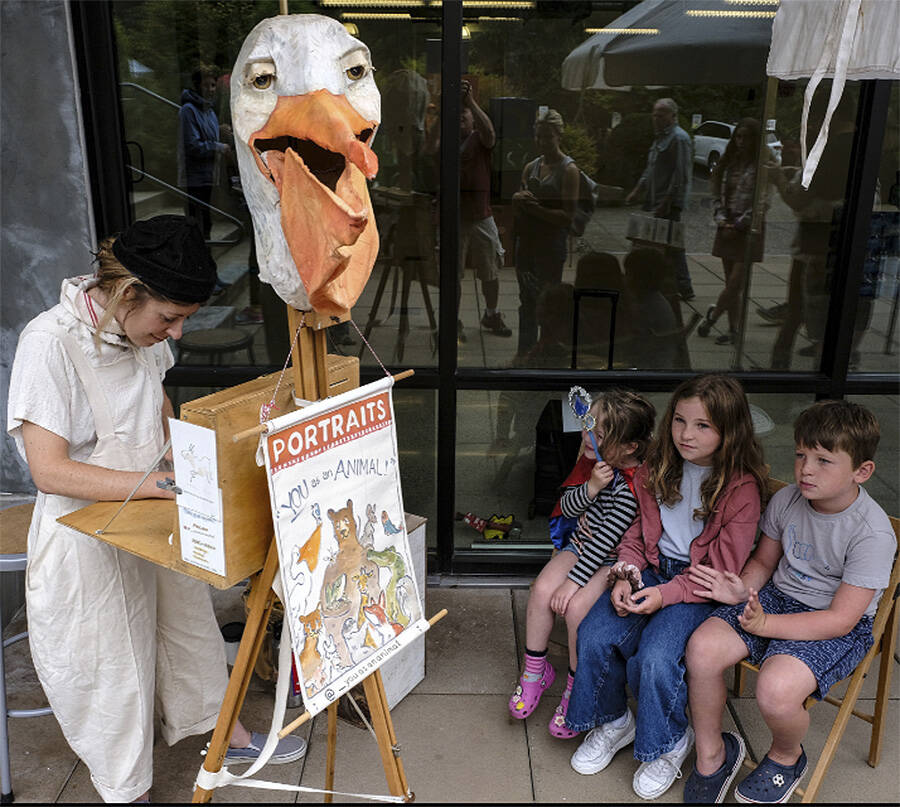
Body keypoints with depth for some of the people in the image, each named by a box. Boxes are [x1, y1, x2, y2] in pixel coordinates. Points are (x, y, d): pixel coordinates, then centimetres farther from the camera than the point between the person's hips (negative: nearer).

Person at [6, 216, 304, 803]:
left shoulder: (143, 330, -4)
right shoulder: (49, 344, -26)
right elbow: (50, 470, -28)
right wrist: (166, 484, -31)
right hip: (87, 530, -7)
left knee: (190, 627, 22)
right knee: (112, 666, 10)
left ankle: (231, 736, 45)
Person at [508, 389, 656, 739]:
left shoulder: (633, 487, -25)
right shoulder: (591, 460, -3)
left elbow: (606, 539, -25)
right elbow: (567, 508, 0)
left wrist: (574, 580, -22)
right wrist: (591, 488, -21)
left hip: (613, 560, -6)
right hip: (580, 545, 6)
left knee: (576, 606, -26)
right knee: (542, 590, -17)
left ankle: (576, 687, -1)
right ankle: (535, 669, 5)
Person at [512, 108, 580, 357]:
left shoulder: (568, 169, -7)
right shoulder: (531, 167, 11)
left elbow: (568, 216, -14)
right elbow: (517, 210, 13)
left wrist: (536, 208, -18)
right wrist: (519, 200, -9)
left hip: (552, 245, -6)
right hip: (526, 242, 6)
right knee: (527, 300, 13)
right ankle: (524, 354, 24)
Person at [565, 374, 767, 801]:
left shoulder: (741, 487, -13)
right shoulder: (659, 468, 3)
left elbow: (723, 569, -12)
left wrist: (666, 594, -22)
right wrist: (625, 574, -6)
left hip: (700, 587, -5)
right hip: (651, 570, 5)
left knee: (654, 658, -26)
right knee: (593, 636, -17)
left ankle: (671, 742, 6)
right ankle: (613, 721, 12)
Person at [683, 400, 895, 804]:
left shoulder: (873, 534, -21)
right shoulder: (786, 500, -5)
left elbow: (841, 619, -21)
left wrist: (765, 623, -28)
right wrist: (742, 589, -12)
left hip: (838, 628, -5)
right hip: (777, 596, 5)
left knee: (775, 690, -31)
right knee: (702, 648, -18)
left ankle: (787, 757, 8)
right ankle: (711, 756, 6)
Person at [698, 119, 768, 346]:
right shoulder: (730, 162, 12)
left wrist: (738, 225, -12)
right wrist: (721, 218, -3)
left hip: (749, 229, -5)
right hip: (728, 228, 5)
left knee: (736, 282, -9)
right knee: (732, 284, 6)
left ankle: (713, 315, 11)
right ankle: (733, 331, 11)